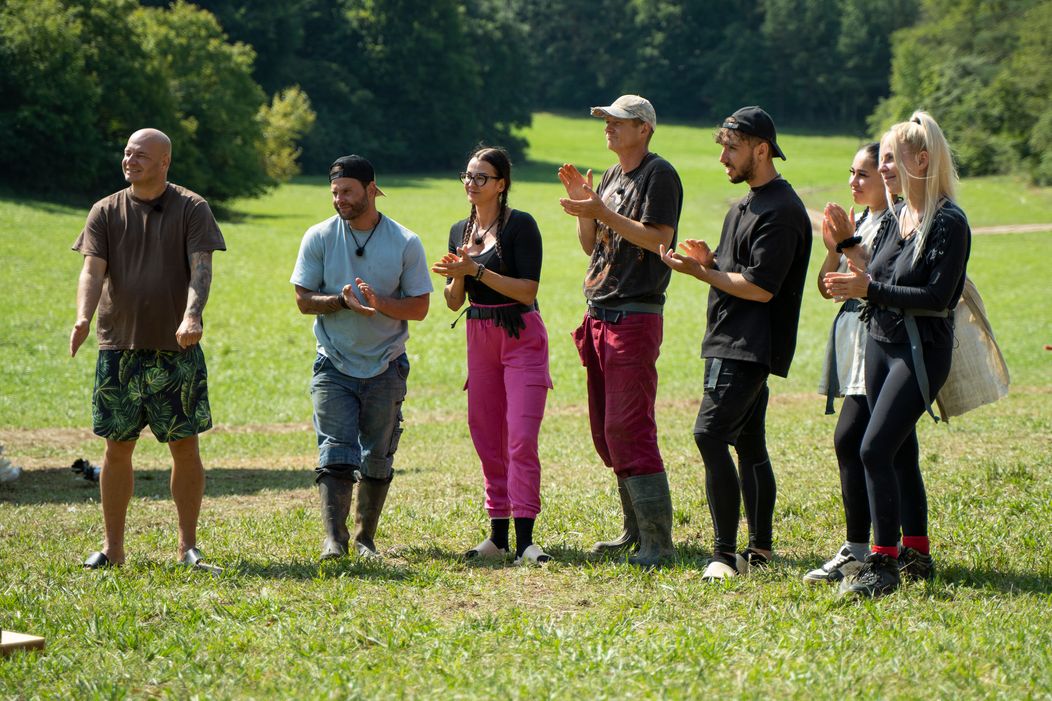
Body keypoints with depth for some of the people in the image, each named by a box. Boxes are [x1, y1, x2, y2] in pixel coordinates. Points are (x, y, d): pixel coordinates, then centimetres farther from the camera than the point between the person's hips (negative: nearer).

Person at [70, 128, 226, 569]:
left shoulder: (192, 209, 0)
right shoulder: (106, 212, 6)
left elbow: (201, 268, -10)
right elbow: (92, 271, -3)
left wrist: (192, 316, -29)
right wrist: (83, 319, -22)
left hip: (177, 350, -2)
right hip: (119, 348, 2)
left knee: (185, 446, 1)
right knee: (117, 448, 5)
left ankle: (188, 545, 11)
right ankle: (113, 547, 14)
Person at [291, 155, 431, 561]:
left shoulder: (406, 243, -3)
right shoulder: (319, 238, -2)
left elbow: (419, 307, -3)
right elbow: (304, 299, -2)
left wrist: (381, 303, -23)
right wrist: (342, 302, -21)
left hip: (385, 367, 1)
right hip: (334, 365, -1)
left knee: (377, 459, 7)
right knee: (335, 452, -13)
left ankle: (365, 537, 19)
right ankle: (333, 538, -18)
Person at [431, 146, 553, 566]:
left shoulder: (520, 225, -8)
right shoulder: (460, 231, 12)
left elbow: (527, 291, -15)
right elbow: (454, 302, 13)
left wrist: (477, 271, -19)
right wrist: (457, 277, -8)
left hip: (521, 338, -7)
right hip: (479, 338, 7)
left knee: (521, 437, -13)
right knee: (487, 438, 7)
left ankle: (524, 539, -16)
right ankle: (498, 534, 14)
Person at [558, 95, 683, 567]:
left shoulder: (659, 174, -8)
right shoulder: (612, 175, 19)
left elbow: (659, 239, -18)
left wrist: (603, 212, -20)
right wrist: (582, 203, 4)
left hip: (636, 315, -9)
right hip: (599, 314, 9)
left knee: (628, 429, -13)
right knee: (606, 430, 12)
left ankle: (658, 542, -10)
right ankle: (635, 529, 21)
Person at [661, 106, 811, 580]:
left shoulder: (781, 211, -14)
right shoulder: (747, 205, 19)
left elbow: (761, 288, -19)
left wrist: (699, 272, -14)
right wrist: (711, 261, 3)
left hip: (750, 348, -11)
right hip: (731, 343, 11)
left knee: (710, 434, -18)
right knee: (748, 444, 12)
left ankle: (726, 553, -17)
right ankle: (760, 550, 18)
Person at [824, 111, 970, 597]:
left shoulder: (949, 223, -14)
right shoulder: (898, 218, 11)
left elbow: (937, 296, -20)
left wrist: (871, 289, -22)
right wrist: (854, 281, -3)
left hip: (921, 351, -8)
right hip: (881, 343, 9)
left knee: (875, 449, -16)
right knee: (900, 453, 13)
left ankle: (884, 562, -10)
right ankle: (916, 555, 24)